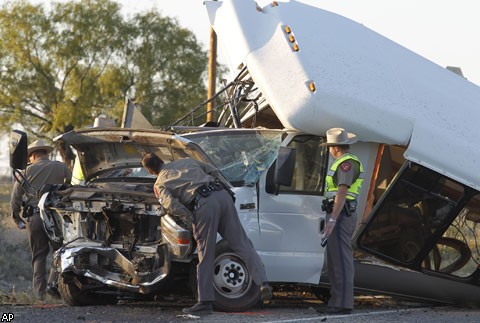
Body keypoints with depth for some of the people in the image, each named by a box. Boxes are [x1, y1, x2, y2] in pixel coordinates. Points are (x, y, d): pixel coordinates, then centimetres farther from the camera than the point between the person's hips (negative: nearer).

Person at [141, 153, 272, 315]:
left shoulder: (160, 184, 15)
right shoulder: (186, 161, 30)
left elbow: (171, 205, -3)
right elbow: (214, 171, 28)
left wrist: (192, 219, 4)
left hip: (203, 204, -4)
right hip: (223, 194, 4)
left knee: (206, 255, 2)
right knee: (242, 244, 5)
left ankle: (205, 302, 5)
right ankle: (263, 284, -6)